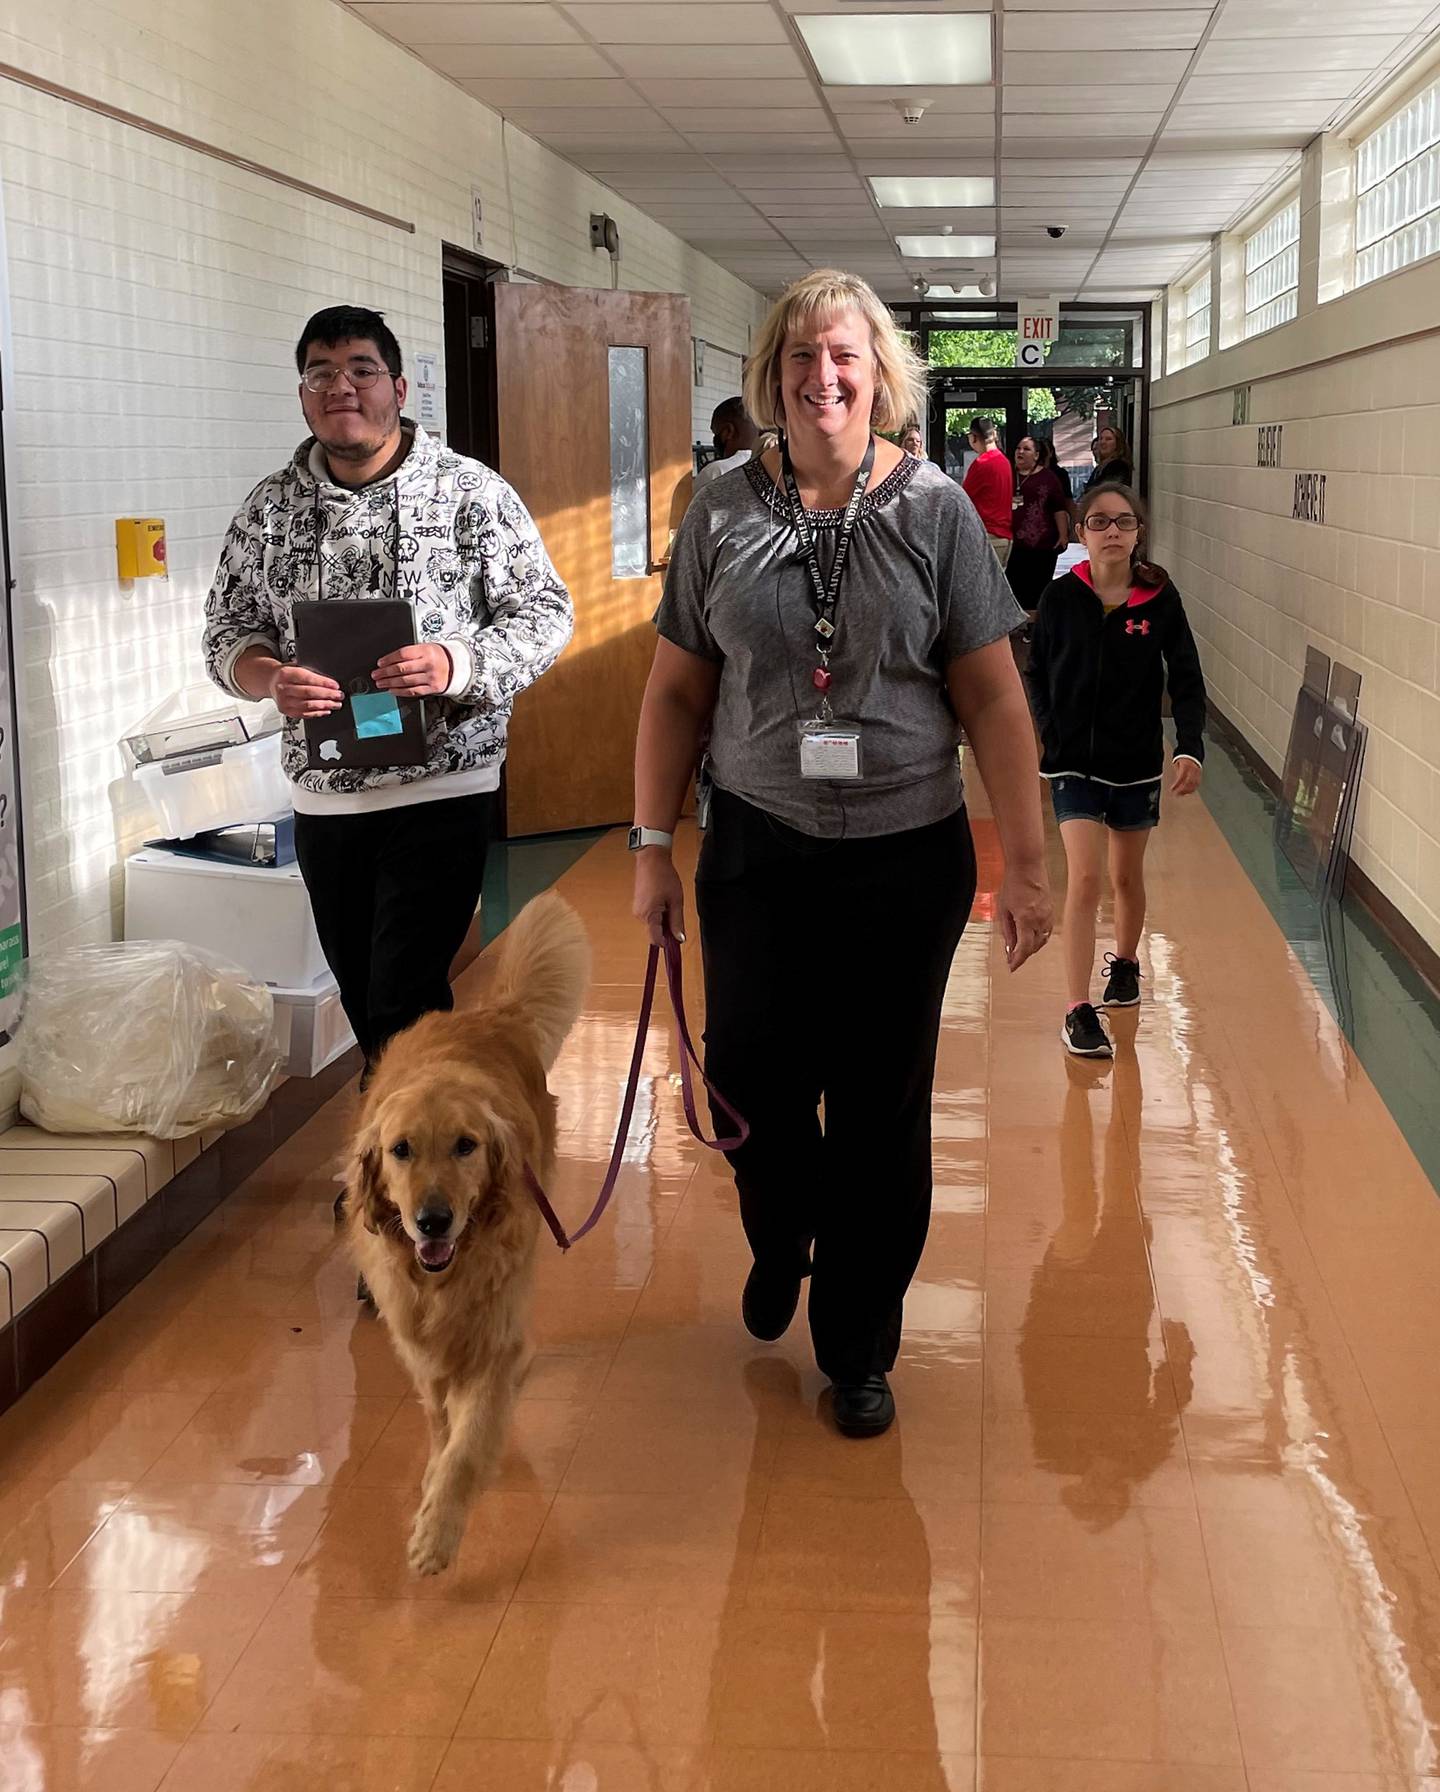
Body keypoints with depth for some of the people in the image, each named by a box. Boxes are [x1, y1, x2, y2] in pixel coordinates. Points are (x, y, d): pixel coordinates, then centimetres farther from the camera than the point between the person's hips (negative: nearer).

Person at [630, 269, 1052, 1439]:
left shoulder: (934, 511, -4)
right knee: (749, 1089, 6)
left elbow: (993, 697, -4)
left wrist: (1026, 863, -7)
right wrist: (653, 845, 3)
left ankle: (859, 1349, 28)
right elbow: (676, 692, 5)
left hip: (906, 861, -1)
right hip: (759, 853, 1)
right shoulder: (723, 516, 1)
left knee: (881, 1115, 8)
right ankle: (782, 1244, 42)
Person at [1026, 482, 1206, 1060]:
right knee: (1084, 880, -11)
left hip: (1137, 761, 2)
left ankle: (1125, 961, 45)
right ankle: (1078, 1012, -9)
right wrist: (1047, 735, -5)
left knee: (1127, 876, 18)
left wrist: (1190, 749, -17)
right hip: (1075, 760, -1)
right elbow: (1037, 673, 5)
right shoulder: (1061, 597, -6)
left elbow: (1186, 681, -5)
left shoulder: (1160, 599, -7)